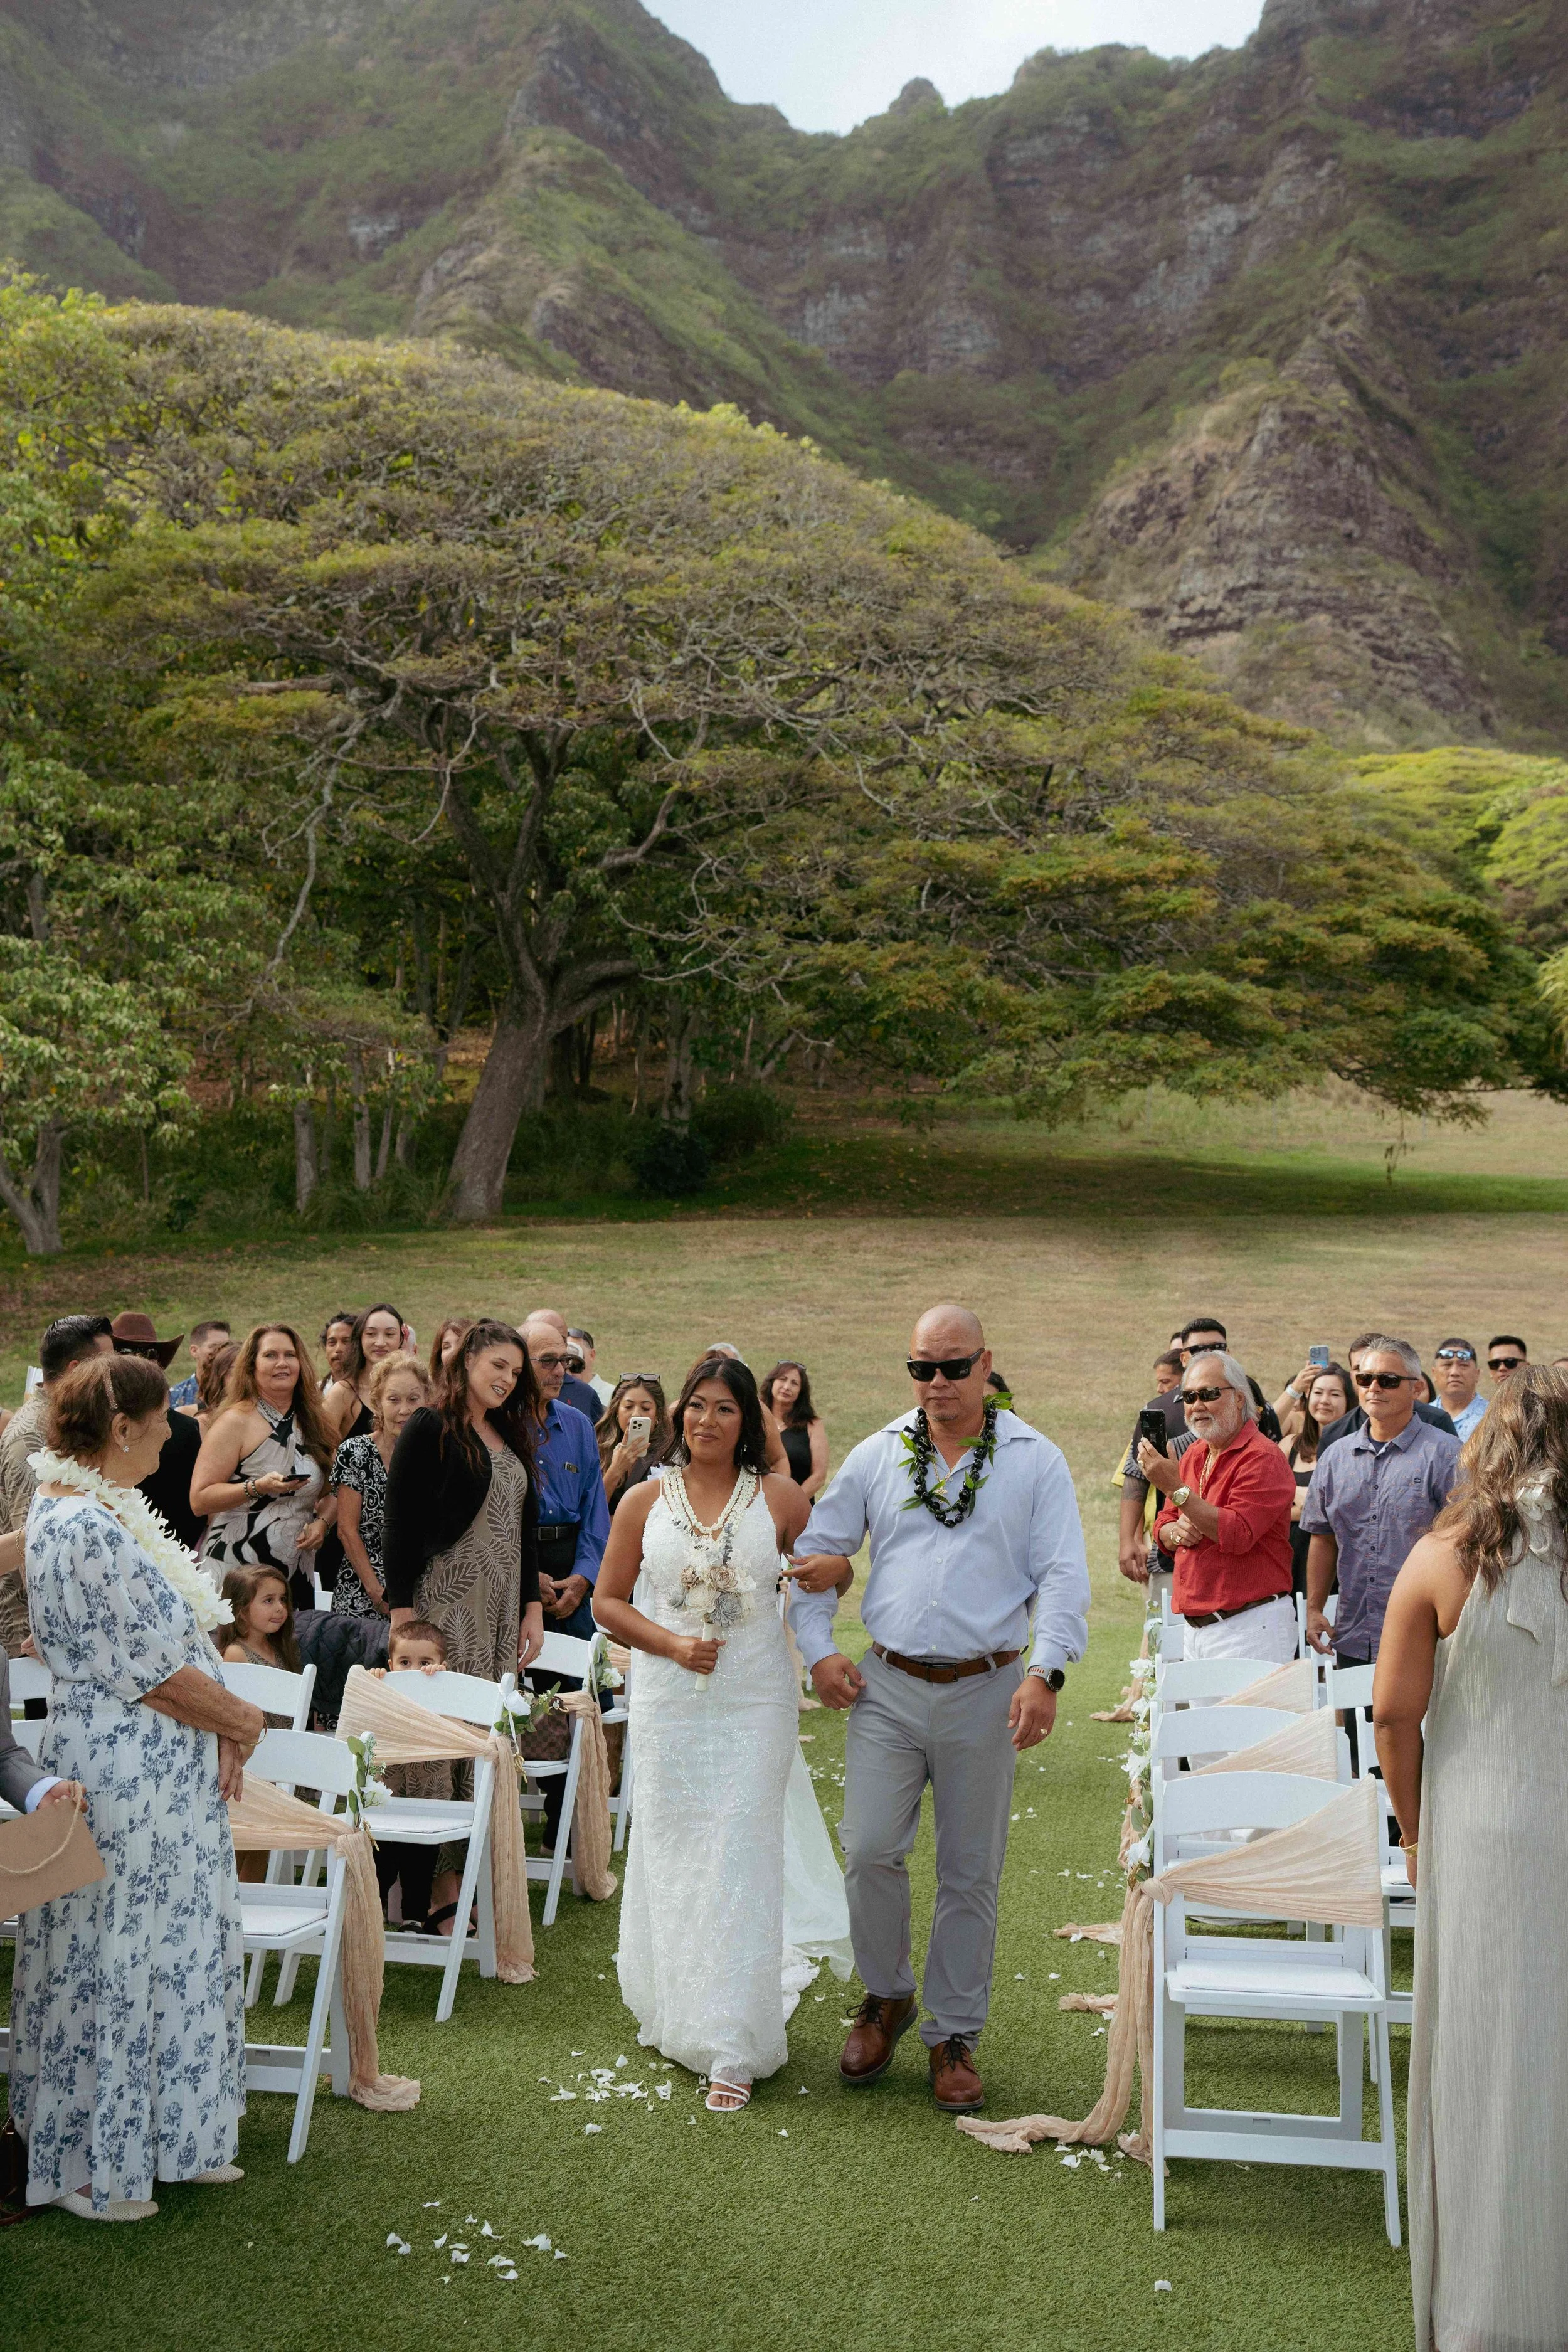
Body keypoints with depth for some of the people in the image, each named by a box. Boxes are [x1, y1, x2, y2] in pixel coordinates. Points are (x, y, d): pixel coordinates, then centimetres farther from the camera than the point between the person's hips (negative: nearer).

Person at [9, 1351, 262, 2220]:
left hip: (163, 1771, 10)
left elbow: (163, 1640, 11)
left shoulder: (79, 1507, 9)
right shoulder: (91, 1528, -24)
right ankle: (92, 2168, 23)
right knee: (115, 1960, 6)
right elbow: (155, 1671, -21)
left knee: (171, 1949, 18)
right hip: (130, 1774, -10)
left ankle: (168, 2136, 32)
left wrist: (221, 1728, 2)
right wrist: (241, 1721, -6)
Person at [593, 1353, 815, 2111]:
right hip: (668, 1702, 2)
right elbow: (607, 1601, 6)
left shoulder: (780, 1499, 0)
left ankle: (732, 2048, 2)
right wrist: (671, 1644, -8)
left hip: (755, 1704, -2)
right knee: (671, 1855, 11)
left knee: (739, 1861, -4)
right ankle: (672, 2013, 32)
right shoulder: (645, 1501, 3)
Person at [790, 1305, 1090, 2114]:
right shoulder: (876, 1457, 6)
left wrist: (1045, 1672, -16)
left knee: (970, 1873, 7)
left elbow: (1064, 1576, -5)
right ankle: (885, 1998, 23)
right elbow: (814, 1553, 11)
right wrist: (817, 1650, 1)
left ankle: (952, 2036, 22)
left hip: (986, 1690, -1)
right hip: (887, 1685, 2)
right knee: (869, 1851, -3)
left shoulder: (1035, 1461, 0)